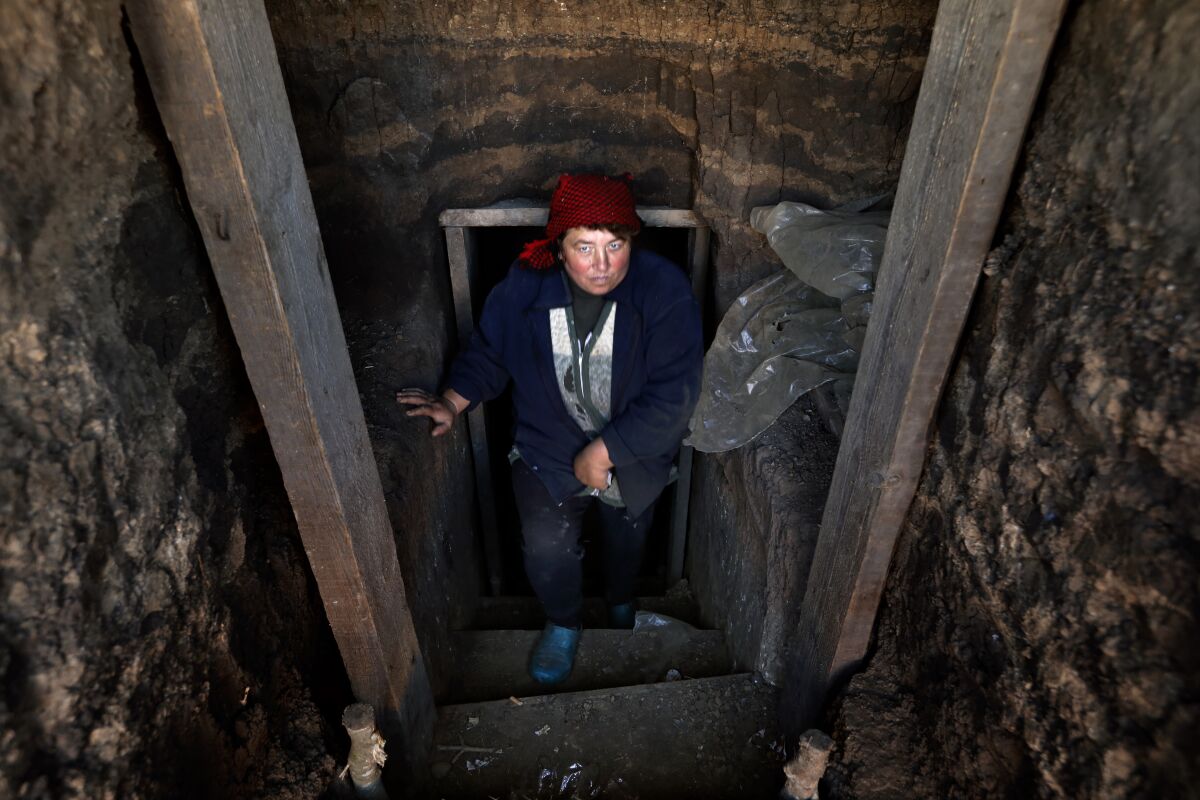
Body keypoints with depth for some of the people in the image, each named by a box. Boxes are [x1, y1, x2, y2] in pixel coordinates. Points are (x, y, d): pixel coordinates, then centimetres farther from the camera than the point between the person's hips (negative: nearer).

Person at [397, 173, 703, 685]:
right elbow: (489, 351, 0)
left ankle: (621, 602, 60)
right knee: (546, 546, -9)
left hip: (634, 451, 0)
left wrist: (603, 453, -25)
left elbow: (673, 395, -27)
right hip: (549, 448, 0)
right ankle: (563, 622, 28)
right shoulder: (524, 287, -18)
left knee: (626, 539, 23)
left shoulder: (665, 291, -27)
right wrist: (453, 403, -13)